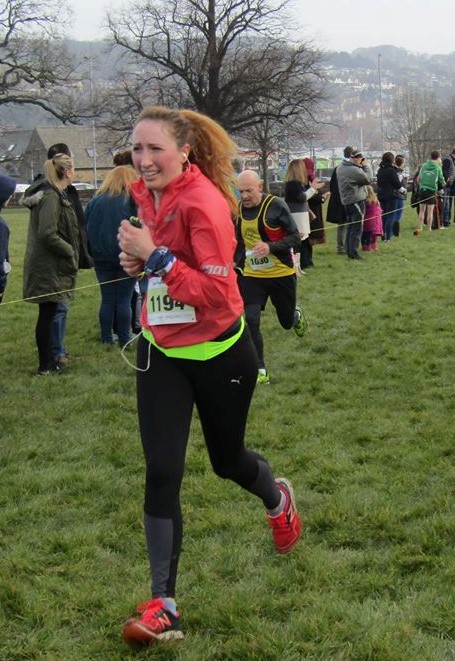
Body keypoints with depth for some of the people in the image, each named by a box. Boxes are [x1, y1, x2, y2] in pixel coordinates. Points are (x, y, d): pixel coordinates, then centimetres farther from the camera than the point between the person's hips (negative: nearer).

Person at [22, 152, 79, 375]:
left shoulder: (53, 194, 12)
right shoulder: (51, 197, -18)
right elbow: (47, 234, -25)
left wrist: (70, 251, 12)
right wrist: (70, 251, -14)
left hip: (48, 266, 10)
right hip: (49, 267, -10)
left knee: (48, 313, 15)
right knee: (47, 314, -2)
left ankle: (48, 360, 24)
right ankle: (45, 365, 5)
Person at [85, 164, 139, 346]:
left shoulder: (95, 201, 6)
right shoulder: (132, 200, -7)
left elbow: (86, 229, 9)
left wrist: (91, 253, 13)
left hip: (102, 258, 4)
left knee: (107, 299, 10)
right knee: (124, 300, 2)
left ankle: (106, 338, 14)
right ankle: (124, 339, 5)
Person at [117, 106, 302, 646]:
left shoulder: (203, 203, -23)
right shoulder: (147, 194, -1)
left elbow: (217, 291, -27)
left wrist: (156, 257, -31)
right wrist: (138, 259, -4)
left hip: (217, 353, -5)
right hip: (161, 350, 5)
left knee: (227, 459, 16)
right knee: (161, 473, -3)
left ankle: (277, 499, 55)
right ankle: (163, 606, 4)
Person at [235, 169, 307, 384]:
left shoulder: (276, 206, -16)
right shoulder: (238, 209, -2)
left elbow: (295, 239, -15)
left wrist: (270, 247, -30)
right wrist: (237, 264, 9)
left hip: (281, 275, -3)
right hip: (251, 276, 3)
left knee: (287, 321, 14)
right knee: (250, 321, -13)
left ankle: (296, 315, 54)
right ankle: (260, 371, -4)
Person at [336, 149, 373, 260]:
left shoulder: (341, 167, 7)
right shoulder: (354, 170, -22)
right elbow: (369, 179, -14)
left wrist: (362, 166, 5)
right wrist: (366, 166, -5)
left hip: (346, 200, 9)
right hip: (356, 200, -9)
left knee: (350, 227, 16)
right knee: (357, 229, -4)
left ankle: (349, 252, 20)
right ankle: (353, 253, -6)